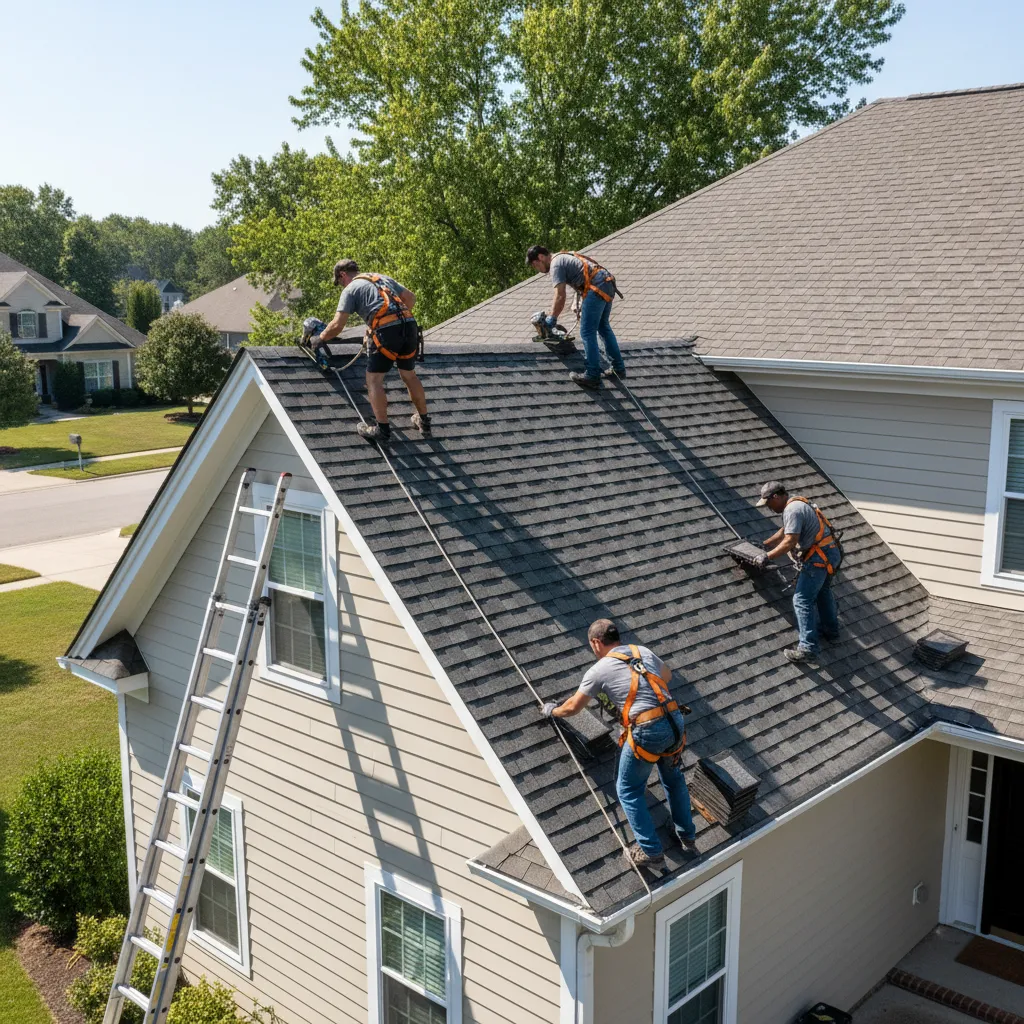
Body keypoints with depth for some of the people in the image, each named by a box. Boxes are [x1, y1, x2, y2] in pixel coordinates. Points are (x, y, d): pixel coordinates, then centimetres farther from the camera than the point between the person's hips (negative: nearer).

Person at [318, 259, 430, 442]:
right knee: (409, 375, 21)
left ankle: (382, 429, 2)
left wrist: (321, 337, 16)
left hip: (386, 331, -6)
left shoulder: (350, 289, 9)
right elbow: (410, 298, 28)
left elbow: (337, 325, 0)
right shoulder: (383, 278, 27)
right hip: (409, 324, 6)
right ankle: (424, 422, 30)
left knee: (374, 379, 4)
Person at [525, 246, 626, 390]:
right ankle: (618, 368, 27)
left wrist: (552, 318, -2)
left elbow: (560, 297, -11)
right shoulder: (563, 257, 26)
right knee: (603, 327, 22)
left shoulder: (556, 264, -3)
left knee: (587, 333, -5)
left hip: (597, 288, -10)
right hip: (608, 284, 10)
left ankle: (592, 377, -5)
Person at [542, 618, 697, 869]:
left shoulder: (599, 670, -1)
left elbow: (572, 708, 9)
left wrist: (553, 710, 29)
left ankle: (651, 852, 14)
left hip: (646, 732, -6)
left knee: (628, 790, 13)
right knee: (674, 779, 28)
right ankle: (687, 837, 40)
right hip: (674, 722, 6)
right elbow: (667, 675, 33)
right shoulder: (644, 651, 13)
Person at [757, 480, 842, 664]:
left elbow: (789, 542, -23)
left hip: (819, 557, -11)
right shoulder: (797, 505, 17)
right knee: (823, 591, 29)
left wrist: (768, 556, -15)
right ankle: (831, 631, 42)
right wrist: (763, 545, 33)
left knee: (802, 600, -9)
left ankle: (808, 648, -14)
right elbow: (784, 532, 29)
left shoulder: (792, 510, -16)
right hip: (831, 553, 11)